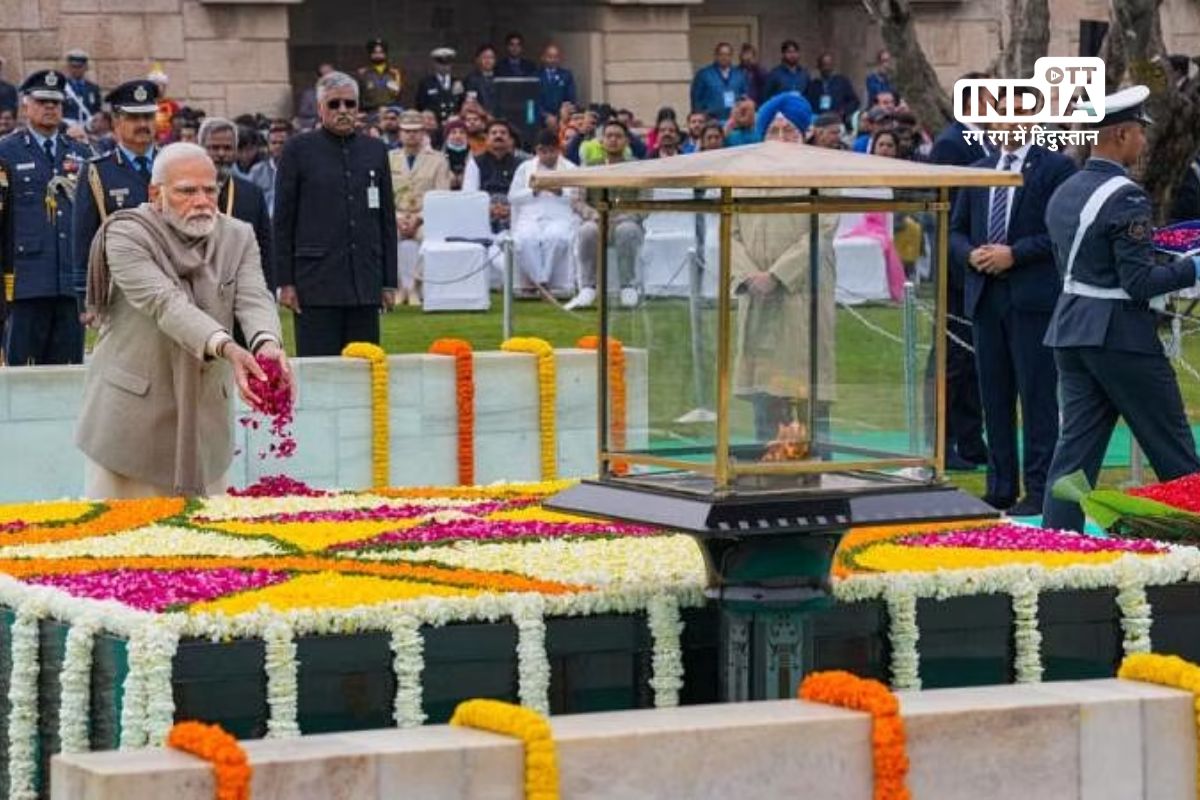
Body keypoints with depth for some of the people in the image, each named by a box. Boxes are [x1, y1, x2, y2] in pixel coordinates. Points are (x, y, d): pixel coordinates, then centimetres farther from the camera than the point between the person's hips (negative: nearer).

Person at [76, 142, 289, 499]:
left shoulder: (237, 237, 5)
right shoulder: (126, 235, -10)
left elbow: (254, 299, -10)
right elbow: (165, 304, -24)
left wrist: (267, 344, -35)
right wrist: (227, 348, -40)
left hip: (204, 418, 4)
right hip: (132, 413, -4)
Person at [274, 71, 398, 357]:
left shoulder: (375, 150, 13)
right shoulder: (298, 149, 2)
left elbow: (387, 220, 15)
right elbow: (283, 221, 1)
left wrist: (389, 281, 10)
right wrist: (285, 282, -5)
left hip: (365, 284, 4)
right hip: (316, 278, -4)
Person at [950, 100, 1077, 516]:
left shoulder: (1056, 167, -1)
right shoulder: (978, 172, 16)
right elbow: (956, 231, 17)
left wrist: (1014, 254, -15)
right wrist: (970, 255, -4)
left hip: (1033, 297, -6)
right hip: (986, 295, 6)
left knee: (1036, 395, -5)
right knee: (994, 395, 8)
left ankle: (1038, 489, -2)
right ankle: (1001, 488, 14)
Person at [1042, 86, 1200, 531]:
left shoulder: (1064, 193, 10)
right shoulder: (1125, 198, -17)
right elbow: (1140, 283, -20)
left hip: (1070, 329, 8)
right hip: (1121, 336, -8)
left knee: (1077, 444, 7)